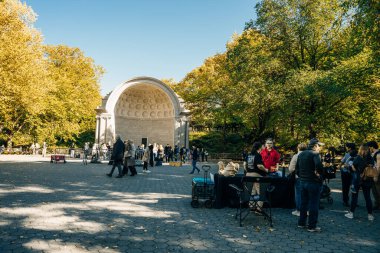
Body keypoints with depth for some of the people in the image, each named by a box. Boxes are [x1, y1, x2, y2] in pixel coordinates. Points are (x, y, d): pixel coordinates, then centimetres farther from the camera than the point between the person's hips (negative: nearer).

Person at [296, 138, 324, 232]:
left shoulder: (301, 154, 10)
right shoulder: (315, 154, -14)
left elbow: (297, 167, 14)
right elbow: (318, 165, -33)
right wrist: (318, 173, -17)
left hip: (302, 181, 7)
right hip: (313, 182, -7)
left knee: (303, 202, 17)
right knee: (314, 204, 2)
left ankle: (301, 223, 26)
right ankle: (312, 226, 7)